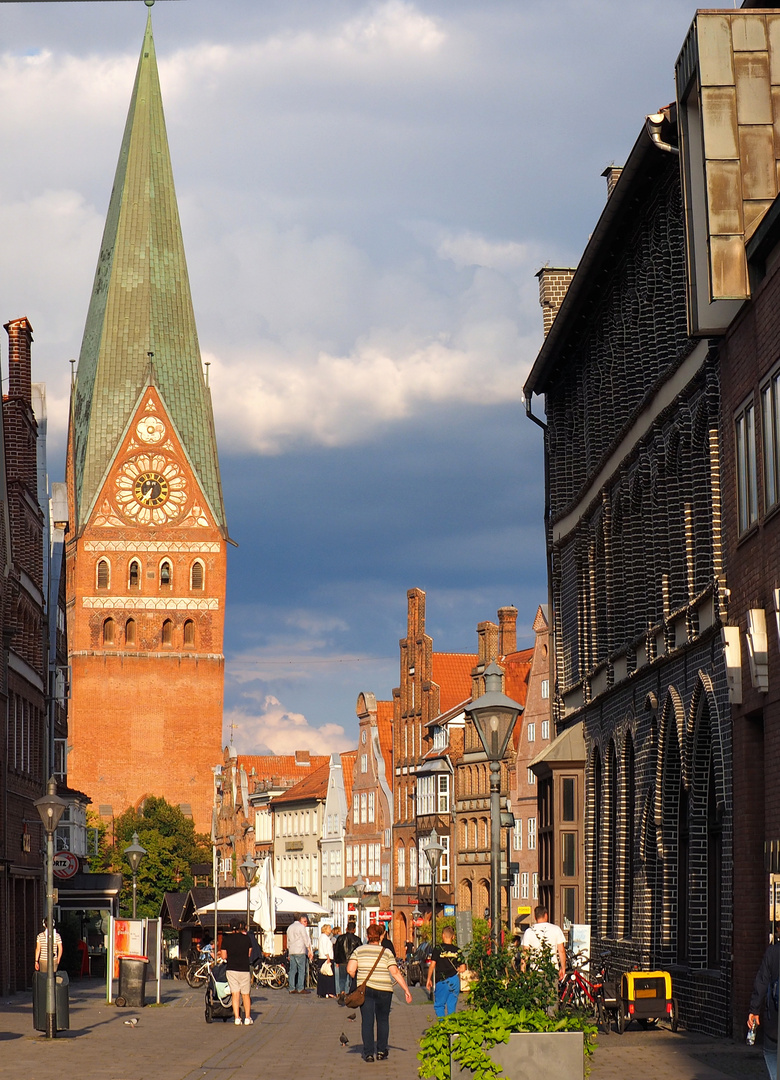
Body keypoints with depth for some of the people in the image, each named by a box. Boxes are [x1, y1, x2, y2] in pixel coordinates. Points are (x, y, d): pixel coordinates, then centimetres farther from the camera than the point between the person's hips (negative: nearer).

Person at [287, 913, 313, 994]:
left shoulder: (290, 927, 19)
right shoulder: (301, 927, -5)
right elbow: (306, 940, -6)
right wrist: (310, 951, -1)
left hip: (291, 951, 7)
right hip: (300, 951, -7)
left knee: (292, 970, 6)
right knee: (302, 969, -6)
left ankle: (292, 988, 4)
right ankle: (300, 988, -10)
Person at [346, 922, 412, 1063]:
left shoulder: (359, 950, 2)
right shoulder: (386, 952, -1)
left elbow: (350, 970, -5)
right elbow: (395, 973, -7)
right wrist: (406, 990, -4)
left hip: (365, 989, 0)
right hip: (384, 990, 0)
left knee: (367, 1021, 2)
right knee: (383, 1020, 15)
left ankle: (368, 1053, -4)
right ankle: (381, 1051, 17)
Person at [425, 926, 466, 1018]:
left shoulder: (438, 949, -5)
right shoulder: (457, 950, 4)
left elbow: (432, 965, -6)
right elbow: (463, 968, 3)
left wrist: (429, 979, 3)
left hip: (442, 981, -3)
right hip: (455, 981, 3)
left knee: (439, 1005, 4)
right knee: (452, 1006, 10)